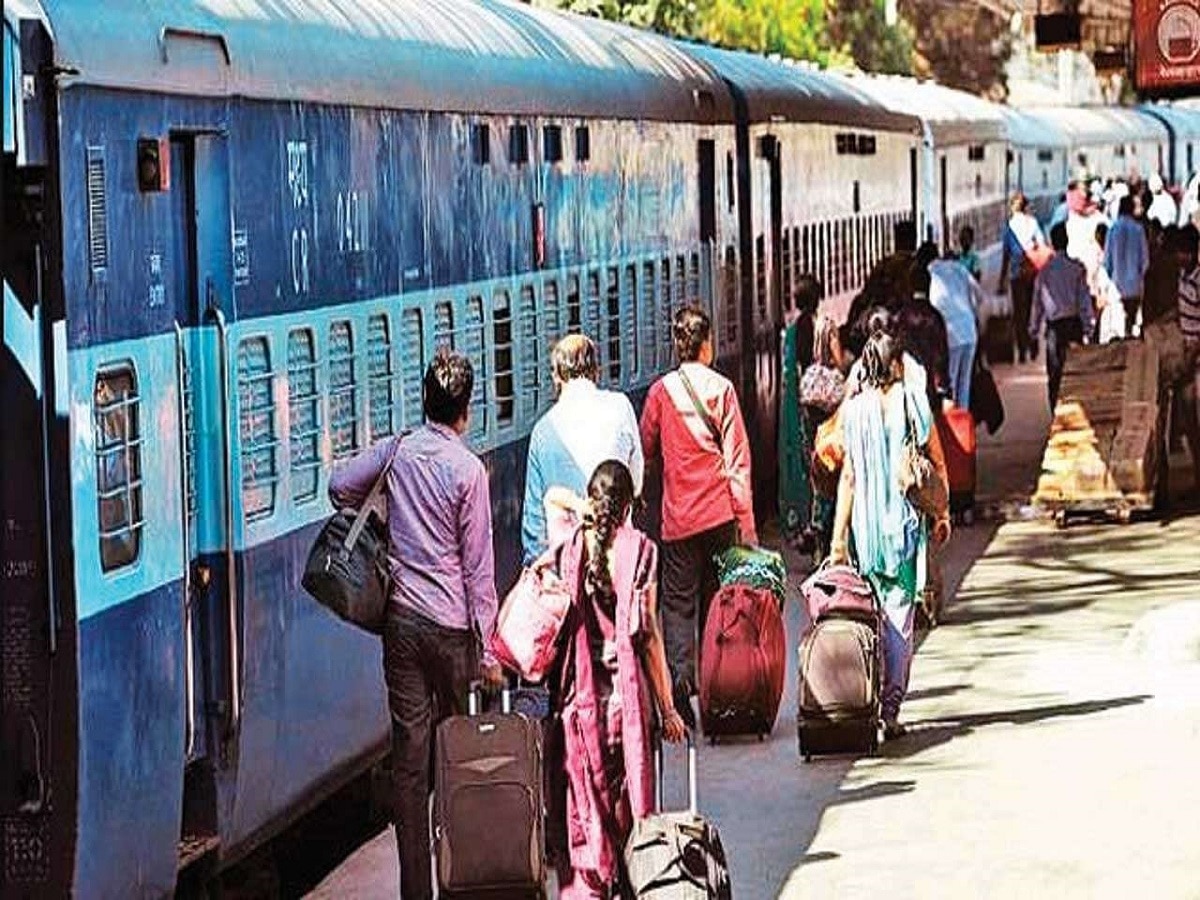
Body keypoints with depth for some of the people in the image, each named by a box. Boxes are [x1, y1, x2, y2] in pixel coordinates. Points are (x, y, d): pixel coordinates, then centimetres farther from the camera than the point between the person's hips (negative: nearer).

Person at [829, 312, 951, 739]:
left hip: (866, 525, 1)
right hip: (906, 522, -1)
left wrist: (839, 537, 2)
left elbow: (849, 476, -2)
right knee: (900, 614, 0)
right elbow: (937, 464, 0)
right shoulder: (914, 403, -4)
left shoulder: (854, 410, -3)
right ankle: (891, 711, -4)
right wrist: (942, 513, 14)